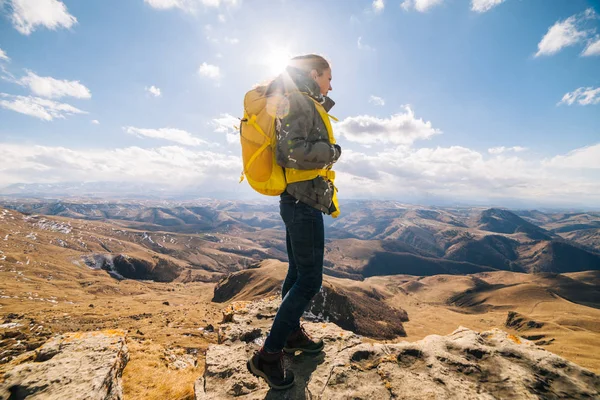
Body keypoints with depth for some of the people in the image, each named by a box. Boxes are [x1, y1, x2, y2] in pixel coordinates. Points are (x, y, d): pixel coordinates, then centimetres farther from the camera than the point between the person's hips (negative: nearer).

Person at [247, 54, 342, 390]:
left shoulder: (304, 105, 19)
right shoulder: (303, 103, -10)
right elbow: (292, 151, -25)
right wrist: (332, 152, -11)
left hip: (297, 202, 10)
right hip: (304, 203, -10)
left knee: (298, 273, 18)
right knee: (310, 280, -6)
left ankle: (292, 333, 34)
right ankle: (269, 356, 5)